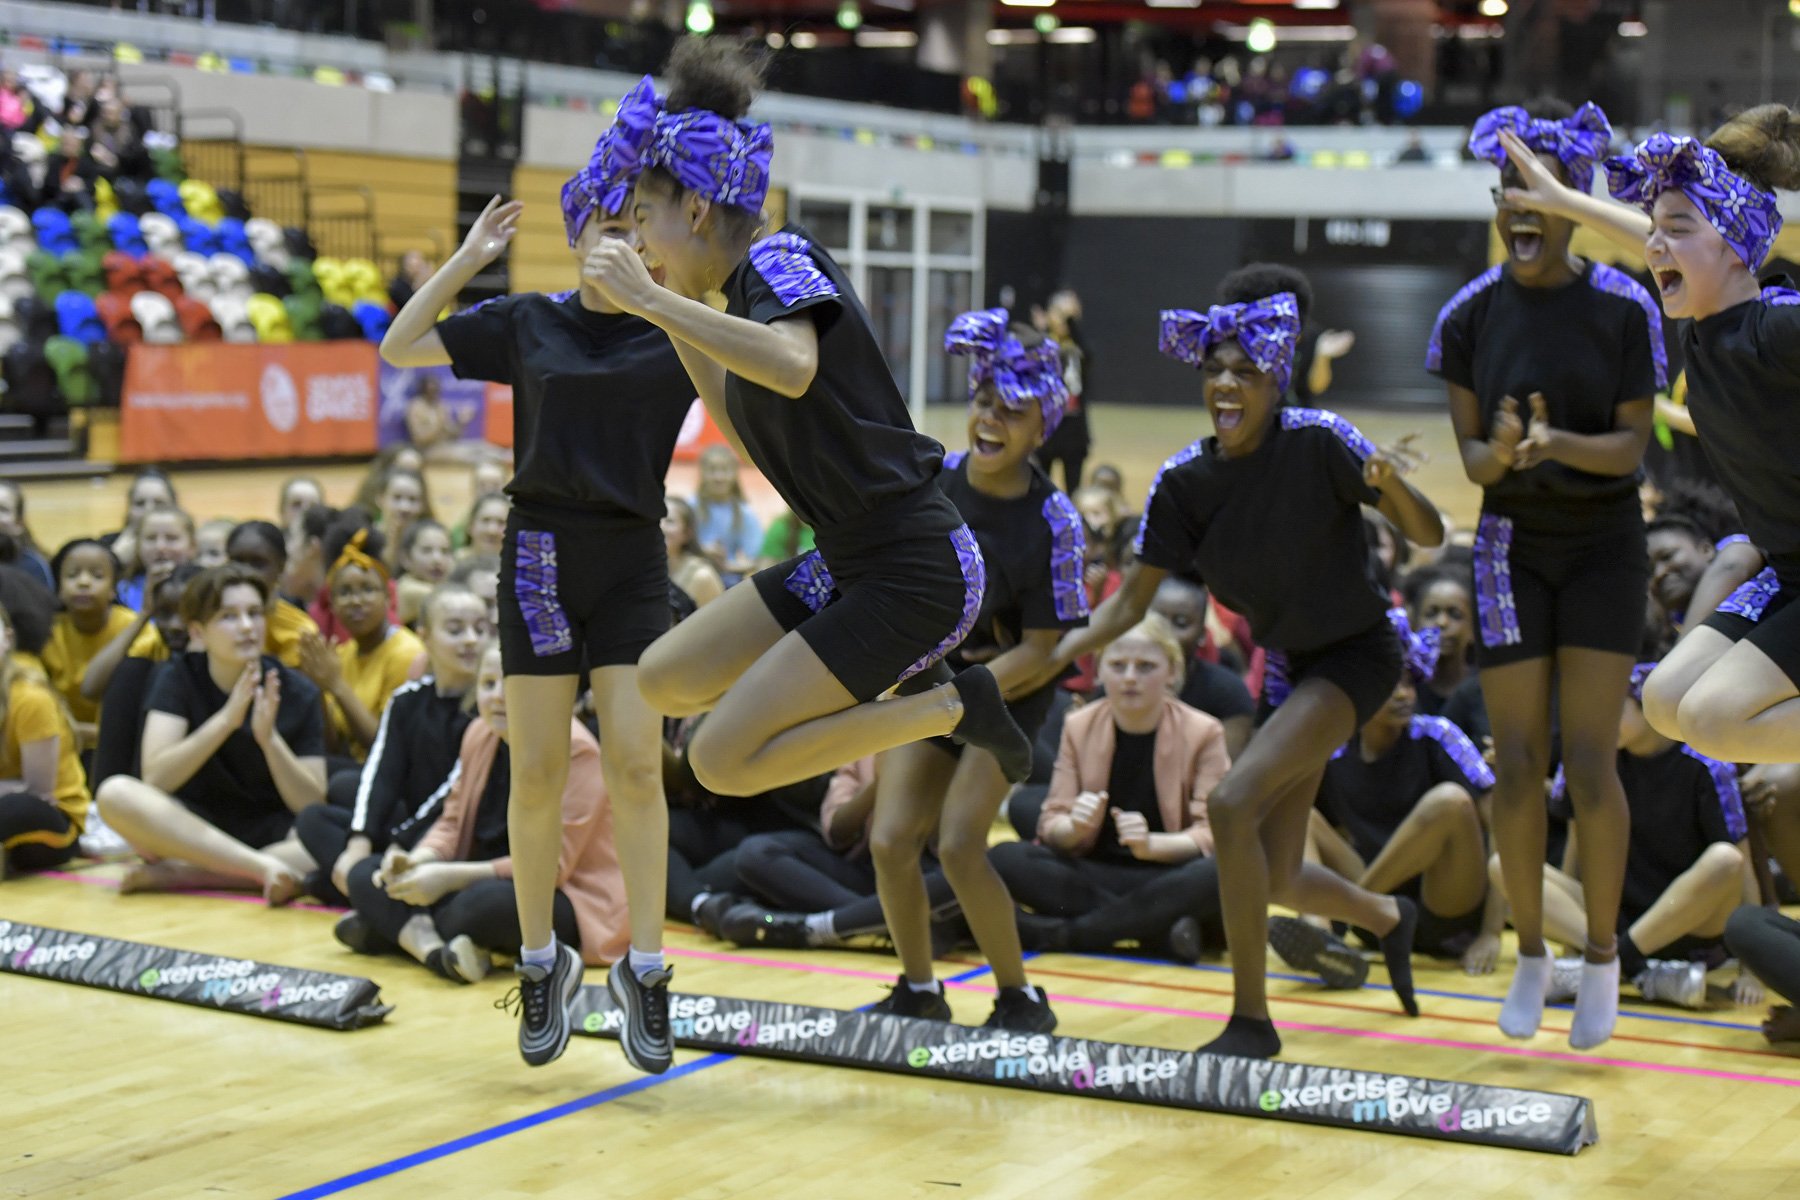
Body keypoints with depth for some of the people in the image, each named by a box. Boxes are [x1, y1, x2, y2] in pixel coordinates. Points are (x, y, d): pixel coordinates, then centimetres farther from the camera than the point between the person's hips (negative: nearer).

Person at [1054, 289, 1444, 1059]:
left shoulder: (1318, 441, -20)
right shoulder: (1184, 480, -8)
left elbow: (1428, 538, -19)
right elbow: (1131, 601, -3)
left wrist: (1391, 486, -40)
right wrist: (1055, 654, -19)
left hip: (1355, 655, -6)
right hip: (1290, 664, 6)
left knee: (1233, 802, -24)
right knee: (1276, 881, 8)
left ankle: (1251, 1020, -11)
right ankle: (1389, 917, 43)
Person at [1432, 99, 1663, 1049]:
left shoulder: (1624, 309, -9)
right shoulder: (1471, 314, -4)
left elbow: (1631, 446, -10)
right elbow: (1470, 451, -2)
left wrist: (1555, 443, -29)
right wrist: (1495, 454, -26)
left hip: (1604, 549, -2)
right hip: (1512, 549, 2)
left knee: (1590, 764, -5)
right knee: (1516, 764, 2)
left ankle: (1603, 955, 14)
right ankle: (1530, 954, 19)